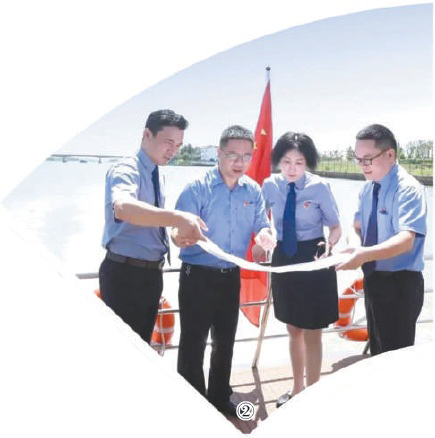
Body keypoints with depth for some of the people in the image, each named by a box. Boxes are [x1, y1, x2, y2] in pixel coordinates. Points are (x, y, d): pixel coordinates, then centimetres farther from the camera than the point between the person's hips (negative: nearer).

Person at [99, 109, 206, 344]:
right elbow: (122, 207, -42)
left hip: (151, 272, 8)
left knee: (142, 342, 20)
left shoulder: (158, 176, 10)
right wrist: (176, 218, -54)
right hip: (124, 273, -8)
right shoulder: (126, 170, -18)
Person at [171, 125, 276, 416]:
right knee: (193, 342, 1)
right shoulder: (198, 188, -14)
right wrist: (180, 236, -43)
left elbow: (262, 225, 4)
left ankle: (220, 397, 37)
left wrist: (265, 235, -21)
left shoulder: (253, 190, 0)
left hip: (231, 276, 5)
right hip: (198, 275, -5)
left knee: (226, 340, 18)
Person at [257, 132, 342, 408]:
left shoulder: (320, 187, -13)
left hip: (313, 258, -4)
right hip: (283, 256, 4)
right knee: (293, 330, 20)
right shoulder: (270, 186, -4)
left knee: (312, 333, 6)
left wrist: (329, 244, -28)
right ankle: (297, 388, 40)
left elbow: (336, 227, -8)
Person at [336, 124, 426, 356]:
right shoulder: (368, 188, 5)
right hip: (373, 279, 8)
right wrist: (353, 246, -5)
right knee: (377, 350, 21)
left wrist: (365, 254, -46)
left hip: (400, 283, -8)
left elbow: (406, 240, -32)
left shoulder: (408, 189, -19)